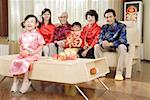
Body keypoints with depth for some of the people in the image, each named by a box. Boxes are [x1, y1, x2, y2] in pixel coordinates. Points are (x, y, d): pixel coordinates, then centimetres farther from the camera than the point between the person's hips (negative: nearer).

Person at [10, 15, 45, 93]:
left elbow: (41, 46, -5)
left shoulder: (37, 35, -5)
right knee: (15, 61, -18)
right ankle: (15, 81, -6)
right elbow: (20, 44, 18)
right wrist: (21, 51, -1)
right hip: (23, 54, 5)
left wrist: (32, 52, -14)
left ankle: (26, 81, -14)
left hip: (33, 54, -5)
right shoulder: (23, 35, 9)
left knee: (25, 62, -31)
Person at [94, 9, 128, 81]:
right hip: (108, 47, 4)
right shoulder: (104, 27, 1)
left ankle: (119, 72, -36)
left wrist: (110, 44, -40)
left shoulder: (121, 26, -12)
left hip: (117, 46, -3)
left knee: (122, 47, -37)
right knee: (96, 46, -21)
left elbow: (122, 40, -23)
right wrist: (102, 43, -32)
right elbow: (100, 38, -5)